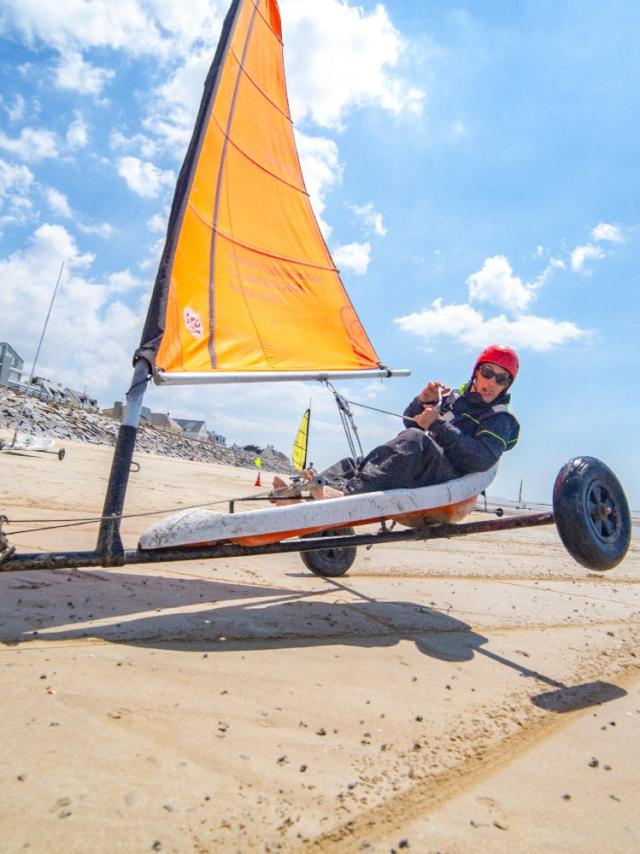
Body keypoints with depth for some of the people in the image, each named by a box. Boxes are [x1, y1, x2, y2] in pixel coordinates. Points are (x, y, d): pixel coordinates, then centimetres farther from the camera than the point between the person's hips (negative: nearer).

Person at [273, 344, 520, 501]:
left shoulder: (500, 419, 8)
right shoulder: (453, 399, 27)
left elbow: (482, 459, -12)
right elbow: (411, 421, 25)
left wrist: (437, 425, -13)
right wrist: (423, 400, 3)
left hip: (449, 478, -7)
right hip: (414, 475, 7)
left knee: (413, 439, -36)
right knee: (352, 464, -10)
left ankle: (347, 493, -48)